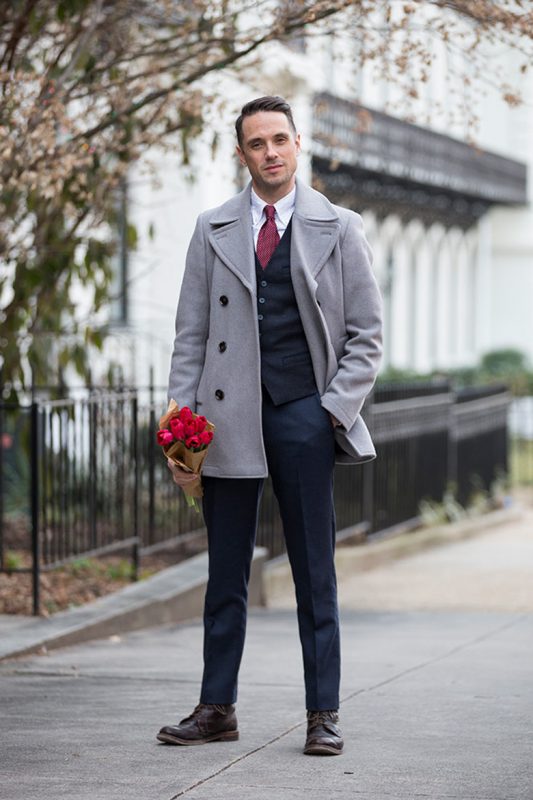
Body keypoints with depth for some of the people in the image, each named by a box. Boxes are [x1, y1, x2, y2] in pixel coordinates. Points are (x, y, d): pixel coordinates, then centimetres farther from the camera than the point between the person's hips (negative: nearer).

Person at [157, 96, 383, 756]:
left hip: (303, 412, -2)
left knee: (314, 572, 1)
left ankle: (323, 715, 7)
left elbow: (365, 334, 6)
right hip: (228, 416, 2)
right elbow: (190, 335, 9)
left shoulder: (338, 229, 6)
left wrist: (335, 408, -6)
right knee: (225, 573, 6)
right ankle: (216, 708, 14)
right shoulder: (213, 231, 10)